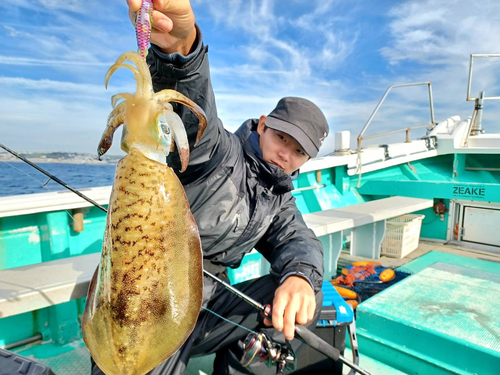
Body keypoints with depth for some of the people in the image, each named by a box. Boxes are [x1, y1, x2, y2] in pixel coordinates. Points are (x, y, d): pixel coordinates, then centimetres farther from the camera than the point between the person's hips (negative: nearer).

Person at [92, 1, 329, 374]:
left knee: (305, 300, -9)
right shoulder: (221, 151, -6)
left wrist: (300, 275, -24)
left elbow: (297, 239, 0)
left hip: (209, 307, 6)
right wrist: (179, 48, -48)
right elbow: (192, 108, -26)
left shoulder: (278, 200, 15)